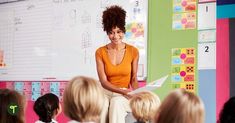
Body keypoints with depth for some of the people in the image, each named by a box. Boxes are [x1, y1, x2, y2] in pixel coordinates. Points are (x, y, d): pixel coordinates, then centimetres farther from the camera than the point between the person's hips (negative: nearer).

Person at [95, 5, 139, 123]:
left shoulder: (133, 51, 0)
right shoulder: (100, 52, -1)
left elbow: (134, 79, 7)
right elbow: (103, 81, -6)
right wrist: (122, 91, -20)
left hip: (125, 96, 0)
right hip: (106, 92, 0)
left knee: (117, 102, -35)